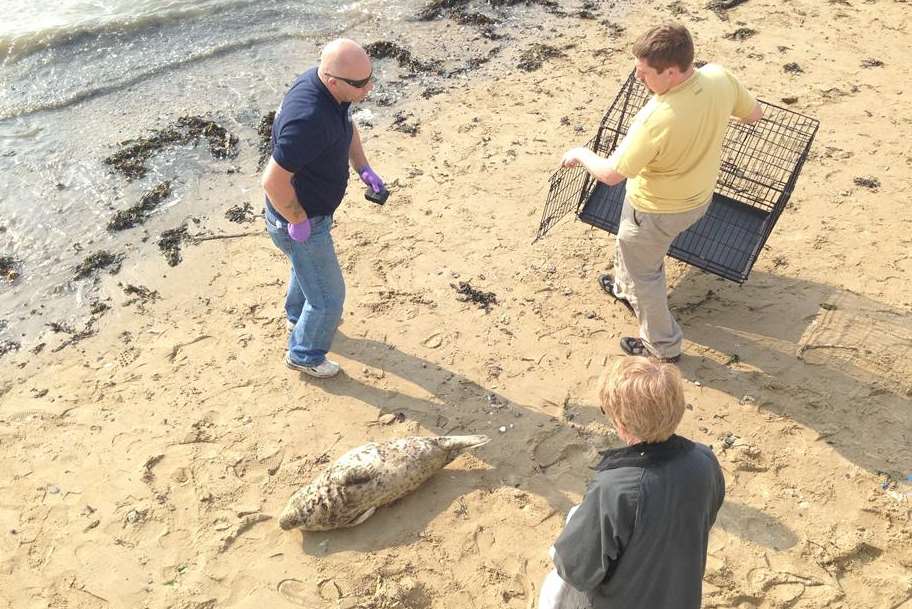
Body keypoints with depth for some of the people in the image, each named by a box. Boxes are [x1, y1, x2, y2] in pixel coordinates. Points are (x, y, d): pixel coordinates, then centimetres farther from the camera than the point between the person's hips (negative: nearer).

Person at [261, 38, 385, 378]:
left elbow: (347, 125, 13)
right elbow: (273, 181, -36)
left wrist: (363, 168, 4)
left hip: (312, 209, 10)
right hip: (298, 221, -9)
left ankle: (298, 317, 64)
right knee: (328, 296, 9)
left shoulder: (330, 89, -10)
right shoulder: (308, 119, -39)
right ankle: (305, 355, 35)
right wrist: (298, 221, -22)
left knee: (309, 264, 35)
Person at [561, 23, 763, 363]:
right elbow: (755, 115, 1)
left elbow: (611, 174, -28)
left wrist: (580, 155, -9)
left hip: (657, 209, -8)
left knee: (643, 270, 19)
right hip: (699, 196, 8)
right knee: (635, 246, 34)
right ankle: (626, 289, 62)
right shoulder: (720, 77, -19)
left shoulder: (656, 119, -40)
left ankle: (663, 346, 38)